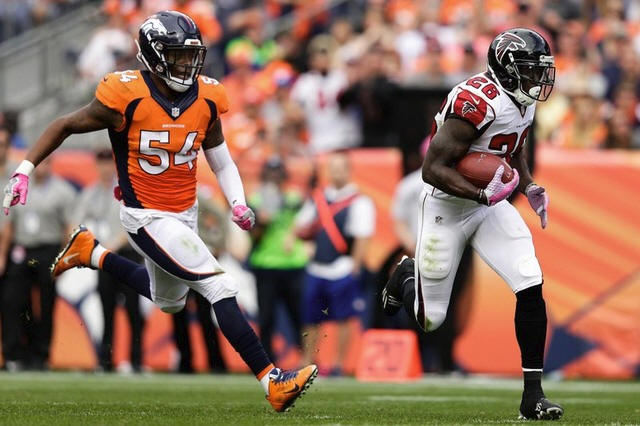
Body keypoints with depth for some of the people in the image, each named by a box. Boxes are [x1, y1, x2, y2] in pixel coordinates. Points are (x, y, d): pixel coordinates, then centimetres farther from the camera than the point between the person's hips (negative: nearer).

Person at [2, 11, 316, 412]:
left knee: (168, 300, 28)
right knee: (220, 287, -19)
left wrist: (238, 203, -3)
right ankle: (273, 381, -19)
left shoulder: (206, 99, -4)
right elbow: (65, 126, -7)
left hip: (186, 213, 8)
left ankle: (91, 252, 43)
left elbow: (220, 158, 11)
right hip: (148, 220, -7)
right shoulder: (127, 97, -20)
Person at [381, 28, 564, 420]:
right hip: (447, 208, -7)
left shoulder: (522, 102, -1)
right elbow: (433, 169, -28)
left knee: (531, 288, -12)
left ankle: (533, 395, -6)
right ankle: (406, 277, 44)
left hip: (490, 205, 7)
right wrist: (482, 195, -36)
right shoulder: (478, 103, -28)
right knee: (430, 319, 6)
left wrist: (529, 188, 8)